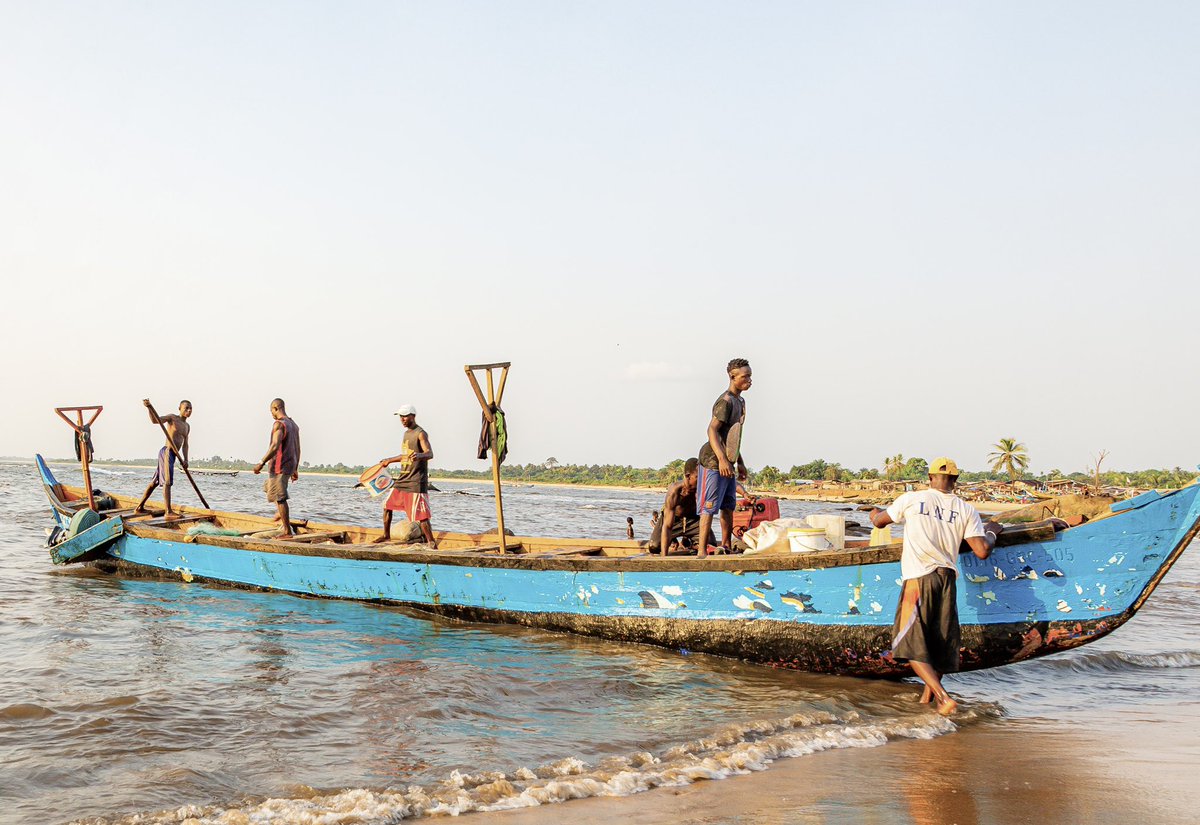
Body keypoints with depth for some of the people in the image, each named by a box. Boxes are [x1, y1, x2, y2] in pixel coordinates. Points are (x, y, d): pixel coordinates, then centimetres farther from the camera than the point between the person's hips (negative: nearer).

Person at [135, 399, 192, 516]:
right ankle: (168, 511, -19)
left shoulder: (187, 426, 20)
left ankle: (139, 507, 22)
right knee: (167, 481, -14)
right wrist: (149, 407, -34)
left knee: (155, 482, 14)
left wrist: (185, 459, 1)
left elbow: (185, 445, 15)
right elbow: (155, 420, -17)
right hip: (167, 452, -8)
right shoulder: (172, 417, -2)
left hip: (172, 455, 8)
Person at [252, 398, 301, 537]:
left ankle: (287, 530, -5)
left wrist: (261, 463, -21)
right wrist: (295, 469, 24)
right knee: (268, 487, 27)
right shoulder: (294, 425, 15)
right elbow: (298, 449, 18)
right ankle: (280, 513, 16)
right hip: (291, 464, 9)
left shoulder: (279, 424, -14)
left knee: (280, 497, -6)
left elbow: (275, 447, -25)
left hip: (279, 466, -9)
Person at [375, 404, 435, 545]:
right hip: (403, 479, 9)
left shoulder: (421, 434, -11)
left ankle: (431, 542, -7)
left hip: (416, 482, -9)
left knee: (420, 514, -12)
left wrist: (419, 455, -48)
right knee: (387, 505, 16)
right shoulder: (407, 433, 16)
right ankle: (386, 536, 30)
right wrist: (389, 460, 42)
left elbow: (430, 454, -26)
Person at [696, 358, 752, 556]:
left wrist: (740, 463, 23)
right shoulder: (725, 401, -14)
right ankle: (702, 551, -8)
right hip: (714, 461, -9)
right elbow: (712, 430, -22)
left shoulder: (739, 401, 16)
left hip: (728, 462, 10)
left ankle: (726, 547, 23)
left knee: (728, 506, 13)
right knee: (709, 506, -9)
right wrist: (722, 459, -28)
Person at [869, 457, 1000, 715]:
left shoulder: (912, 499, 1)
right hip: (947, 578, 4)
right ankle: (928, 693, 33)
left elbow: (879, 522, 12)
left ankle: (943, 697, -17)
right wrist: (992, 532, 22)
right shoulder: (967, 510, 5)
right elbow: (982, 551, 0)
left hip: (918, 578, -4)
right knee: (940, 639, 18)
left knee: (911, 643, -4)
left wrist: (875, 513, 37)